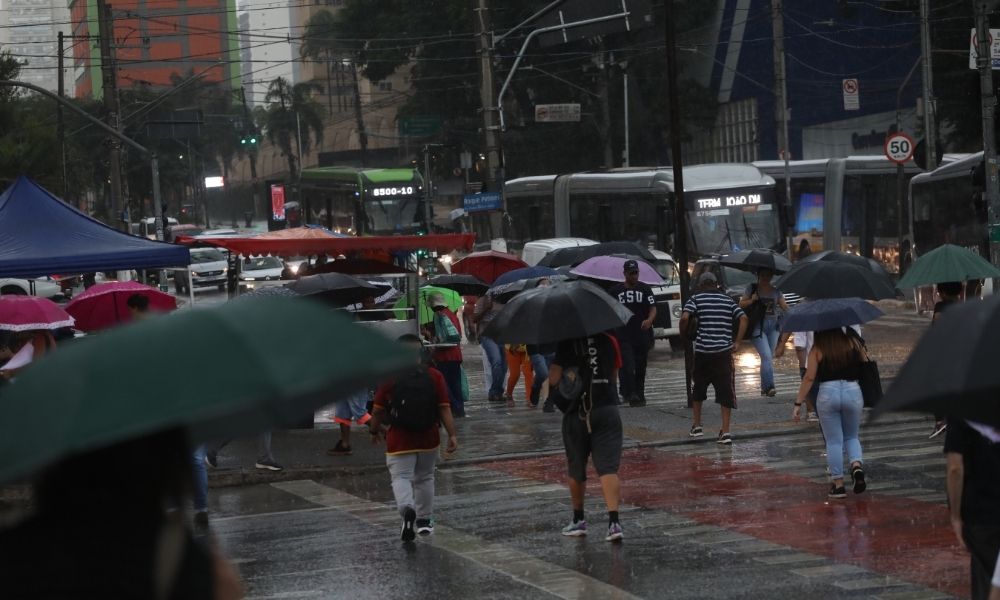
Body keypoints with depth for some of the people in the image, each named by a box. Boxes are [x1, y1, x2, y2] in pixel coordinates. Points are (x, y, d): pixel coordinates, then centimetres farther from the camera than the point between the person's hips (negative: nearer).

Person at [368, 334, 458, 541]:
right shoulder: (434, 376, -4)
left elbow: (378, 410, -2)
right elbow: (445, 408, -8)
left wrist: (375, 430, 16)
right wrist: (452, 434, -4)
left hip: (399, 439, -3)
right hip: (428, 439, 3)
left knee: (401, 477, 0)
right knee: (424, 478, 19)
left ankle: (407, 509, -29)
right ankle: (424, 520, 26)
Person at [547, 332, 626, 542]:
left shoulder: (566, 343, -7)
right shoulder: (609, 341, 3)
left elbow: (554, 378, -12)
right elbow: (614, 375, 12)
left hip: (577, 413, -2)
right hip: (607, 409, 2)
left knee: (575, 468, 15)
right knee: (608, 467, -4)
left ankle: (579, 520, 27)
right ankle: (614, 522, -18)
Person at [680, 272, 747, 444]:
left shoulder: (696, 299, 4)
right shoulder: (728, 301, 13)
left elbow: (685, 318, -13)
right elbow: (743, 318, 0)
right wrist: (737, 342, 0)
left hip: (702, 352, -1)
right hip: (724, 352, 1)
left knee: (697, 391, 19)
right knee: (725, 392, 2)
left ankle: (697, 427, 25)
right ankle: (725, 431, -5)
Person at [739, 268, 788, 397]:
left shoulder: (775, 291, 13)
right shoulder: (752, 288, 4)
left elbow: (784, 306, 8)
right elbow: (741, 304, 3)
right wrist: (752, 300, -14)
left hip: (772, 327, 4)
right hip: (758, 327, -4)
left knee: (769, 357, 6)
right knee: (766, 356, -17)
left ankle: (765, 388, 14)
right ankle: (769, 387, -21)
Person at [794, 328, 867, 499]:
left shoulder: (817, 350, -2)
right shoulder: (852, 343, 3)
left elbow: (809, 378, -5)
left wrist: (798, 403, -1)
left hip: (827, 393, -2)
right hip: (853, 392, 2)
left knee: (833, 441, 7)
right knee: (851, 437, 20)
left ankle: (838, 483, 7)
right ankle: (857, 465, -8)